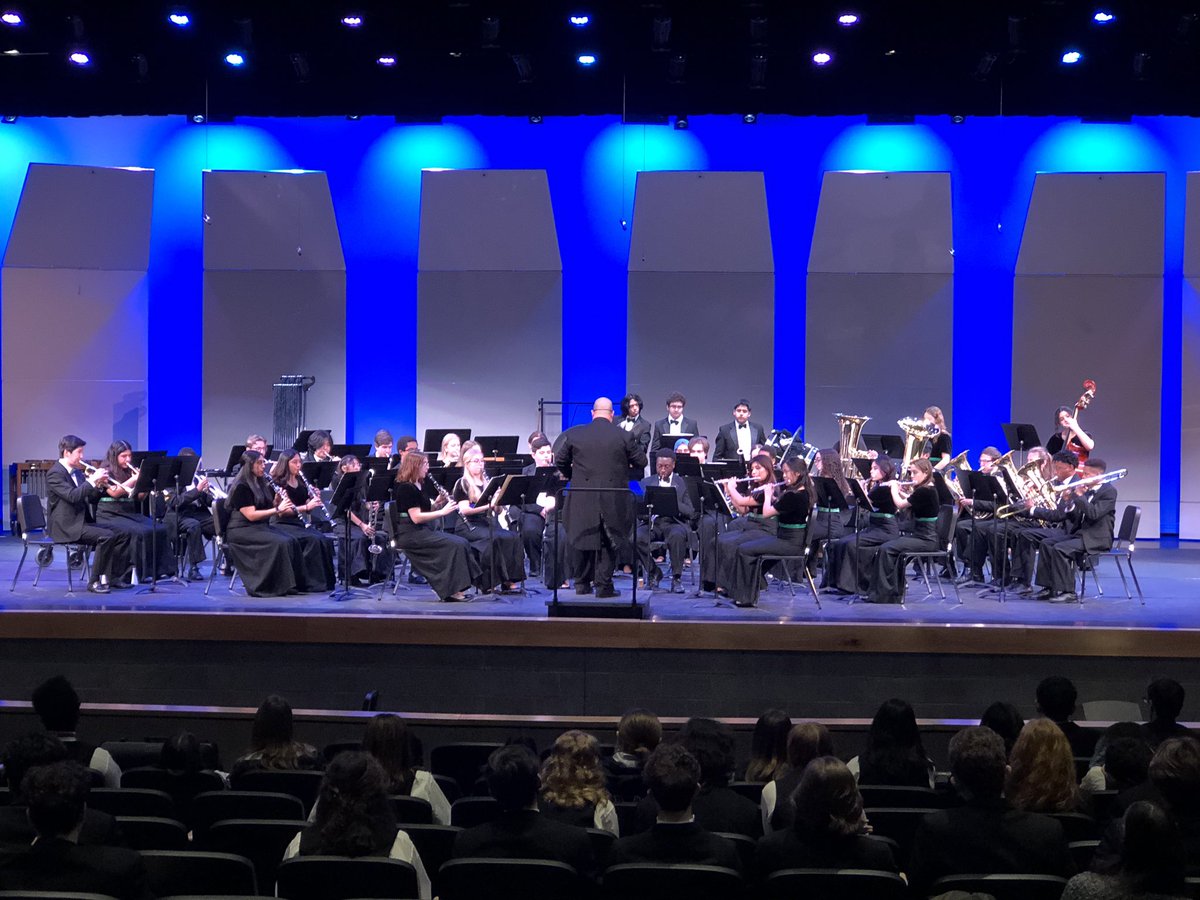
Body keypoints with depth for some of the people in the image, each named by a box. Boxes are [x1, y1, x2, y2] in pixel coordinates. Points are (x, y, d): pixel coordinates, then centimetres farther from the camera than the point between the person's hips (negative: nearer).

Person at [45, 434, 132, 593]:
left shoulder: (77, 472, 16)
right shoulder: (55, 473, -11)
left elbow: (91, 498, 17)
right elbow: (72, 496, -26)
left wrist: (99, 485, -2)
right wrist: (92, 480, -23)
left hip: (83, 521, 9)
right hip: (66, 526, -9)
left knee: (122, 534, -1)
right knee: (106, 536, -27)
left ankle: (115, 577, 4)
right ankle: (95, 582, -19)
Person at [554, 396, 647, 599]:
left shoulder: (574, 434, -2)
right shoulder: (624, 436, -6)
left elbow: (559, 461, 6)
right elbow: (641, 462, 2)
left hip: (582, 498, 2)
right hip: (613, 500, -2)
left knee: (584, 537, 15)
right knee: (608, 542, 7)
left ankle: (582, 583, 21)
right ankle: (603, 586, 5)